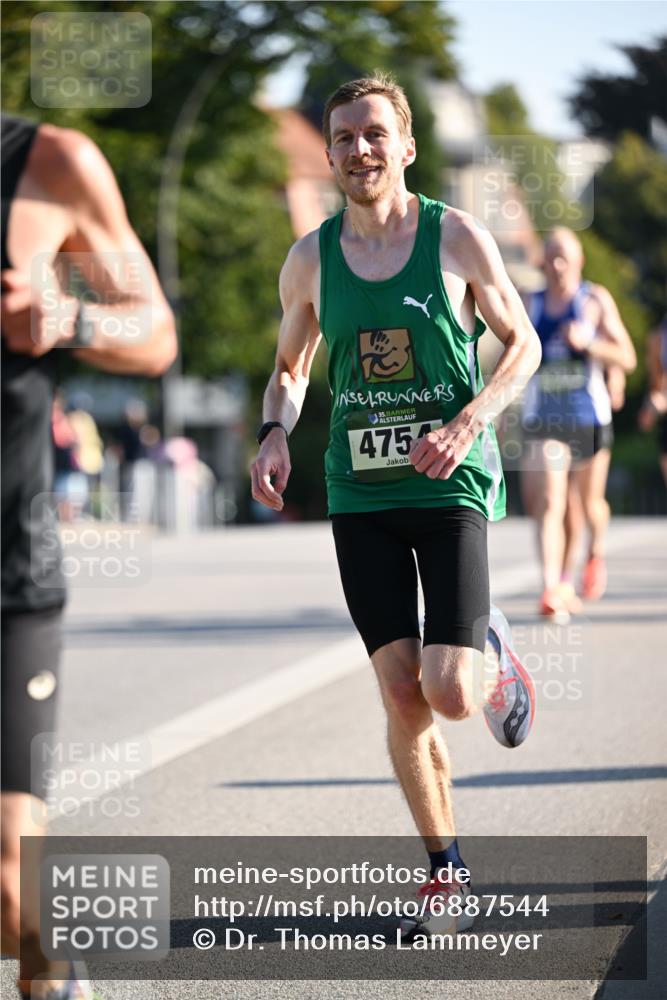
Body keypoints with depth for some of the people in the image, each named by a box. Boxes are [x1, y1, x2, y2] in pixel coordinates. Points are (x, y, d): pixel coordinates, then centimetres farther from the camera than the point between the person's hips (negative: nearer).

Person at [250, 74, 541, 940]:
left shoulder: (458, 239, -3)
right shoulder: (310, 260, 5)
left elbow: (523, 346, 4)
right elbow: (290, 367, 19)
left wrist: (467, 423, -13)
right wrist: (275, 434, -3)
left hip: (451, 486, -2)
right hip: (361, 498, 2)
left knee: (451, 696, -13)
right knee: (403, 702, -2)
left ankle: (497, 658, 25)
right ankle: (445, 873, 16)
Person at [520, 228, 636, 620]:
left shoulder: (596, 301, 0)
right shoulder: (530, 305, 7)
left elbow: (627, 358, -4)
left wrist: (587, 342, -20)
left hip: (590, 417, -1)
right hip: (542, 419, 1)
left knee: (590, 502, 12)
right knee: (549, 503, -14)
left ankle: (597, 552, 44)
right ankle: (553, 588, -19)